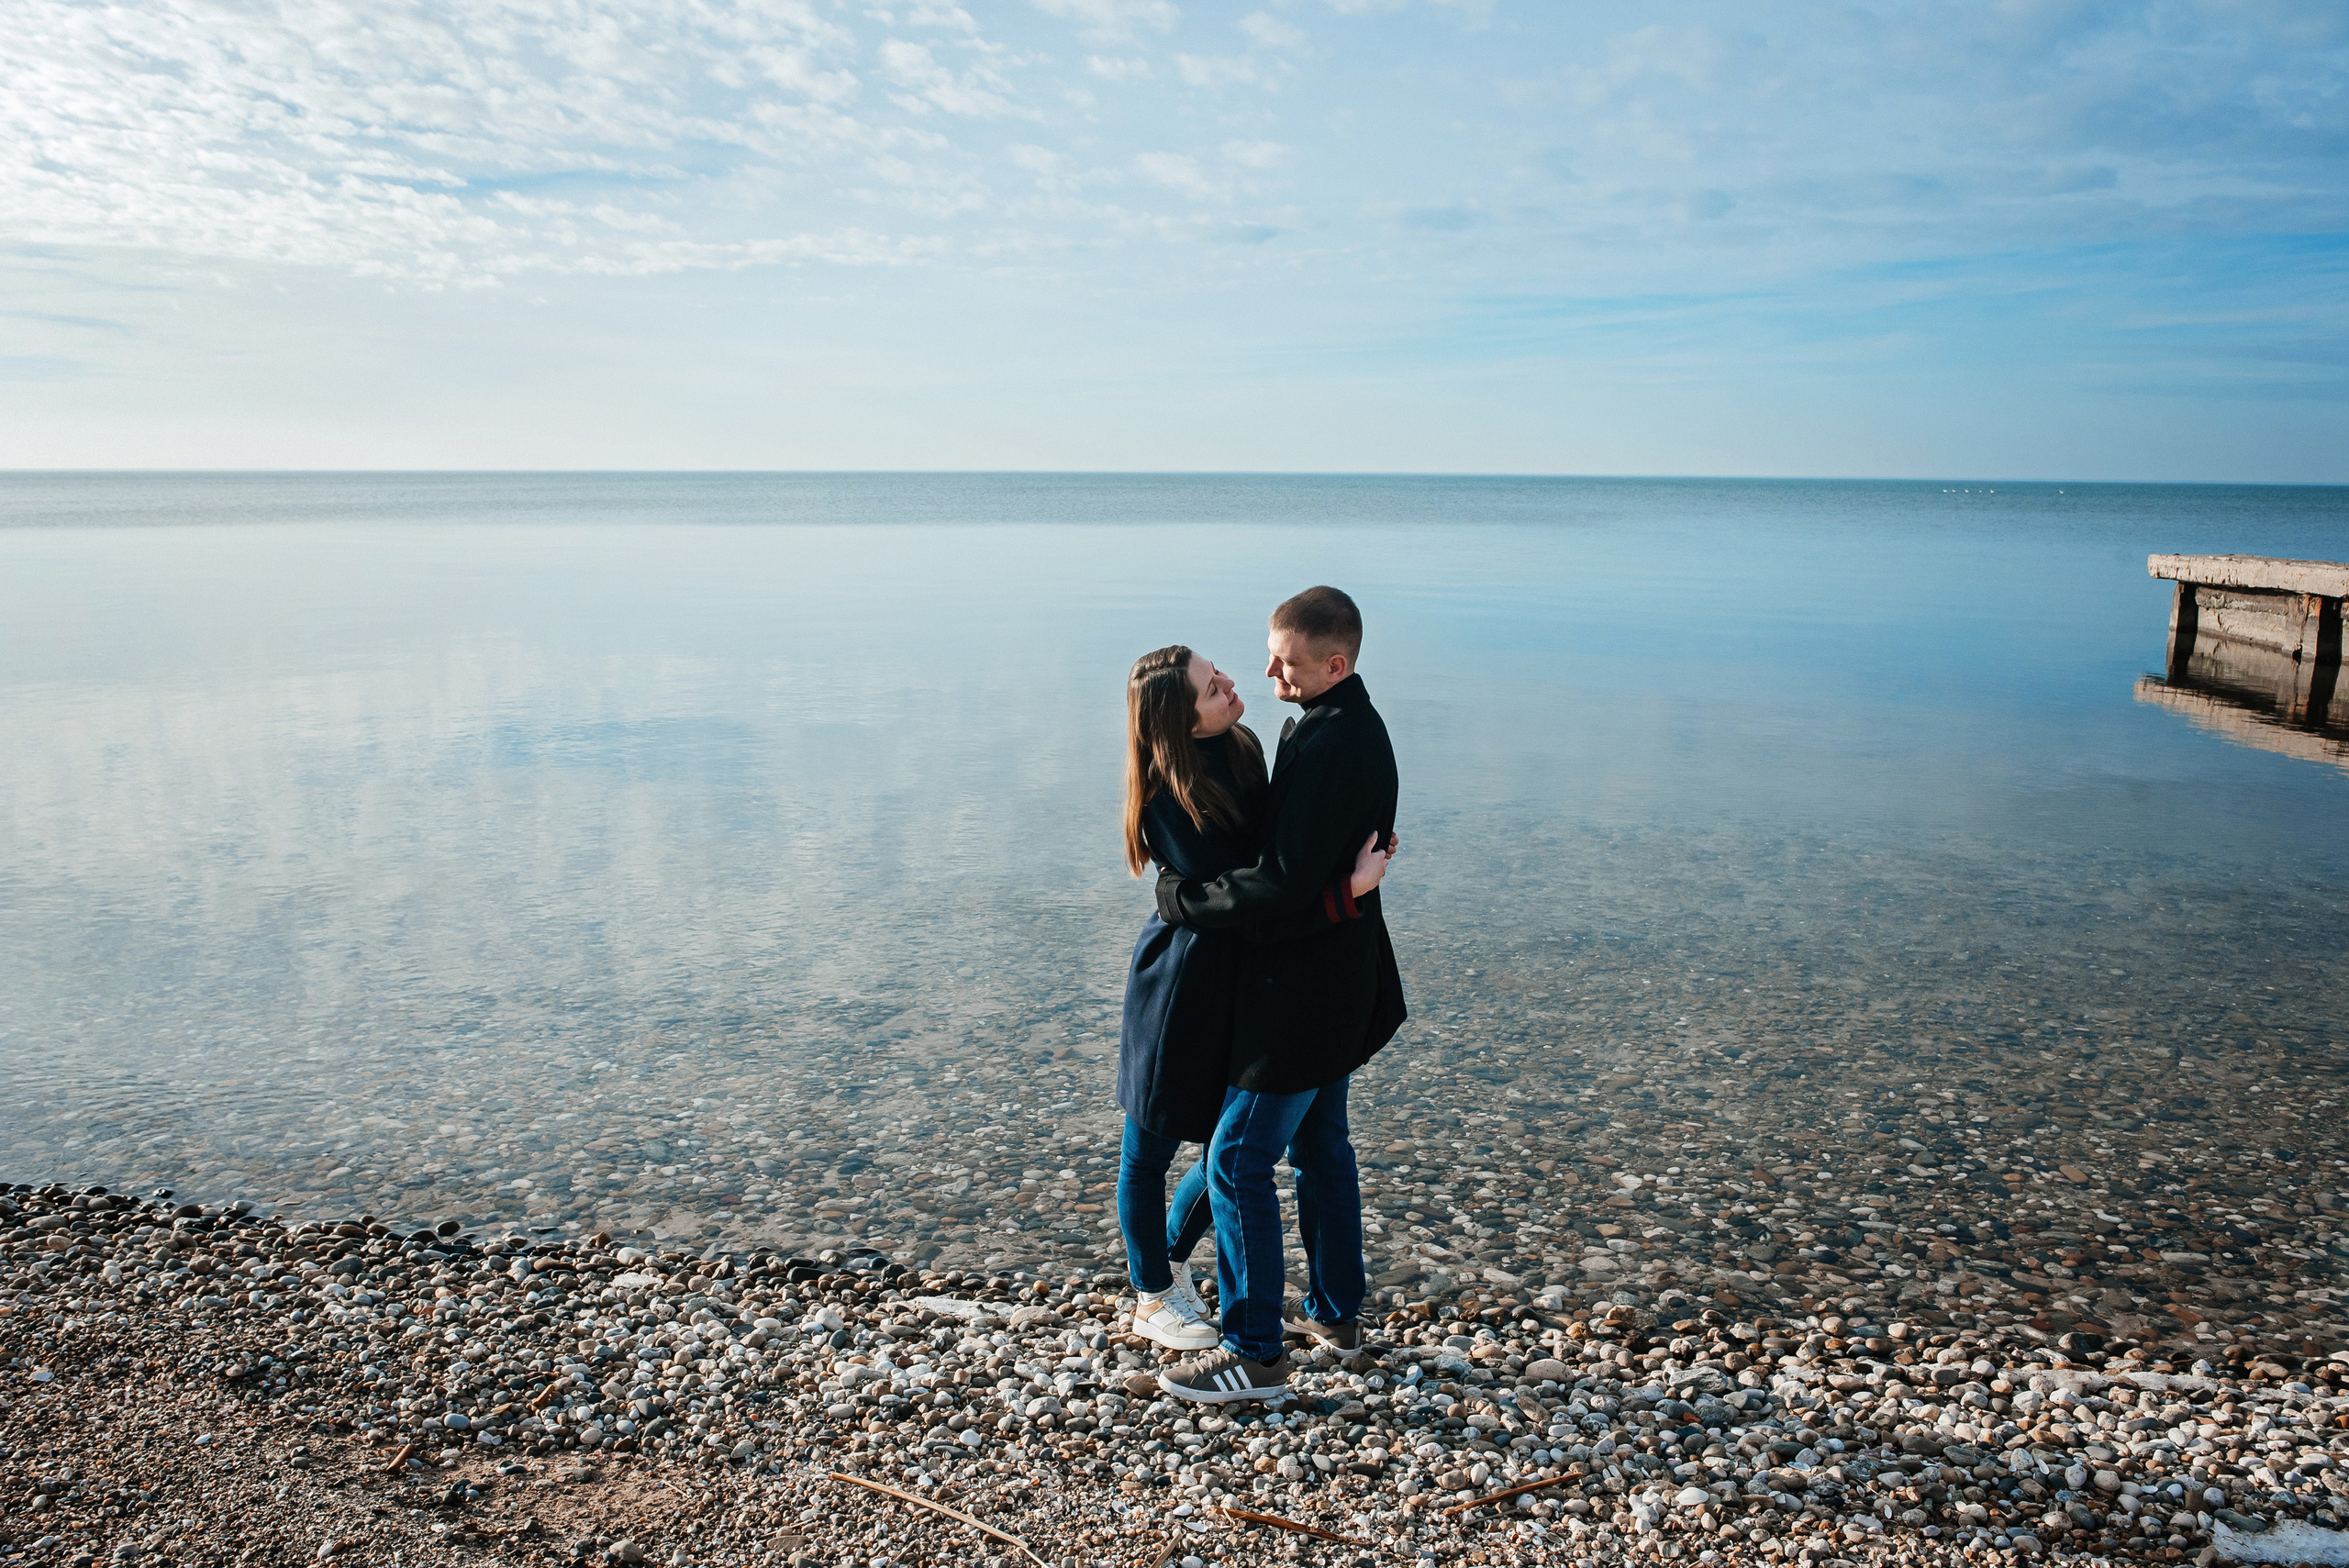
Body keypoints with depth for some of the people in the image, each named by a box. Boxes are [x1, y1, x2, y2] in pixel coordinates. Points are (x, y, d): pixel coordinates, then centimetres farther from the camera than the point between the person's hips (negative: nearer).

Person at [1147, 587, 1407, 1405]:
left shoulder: (1328, 746, -25)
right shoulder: (1356, 726, 8)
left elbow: (1282, 890, -27)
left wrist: (1181, 897, -16)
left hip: (1303, 988, -11)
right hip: (1336, 977, 11)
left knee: (1237, 1161, -2)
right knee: (1319, 1145, 22)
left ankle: (1255, 1353, 9)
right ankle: (1335, 1312, 37)